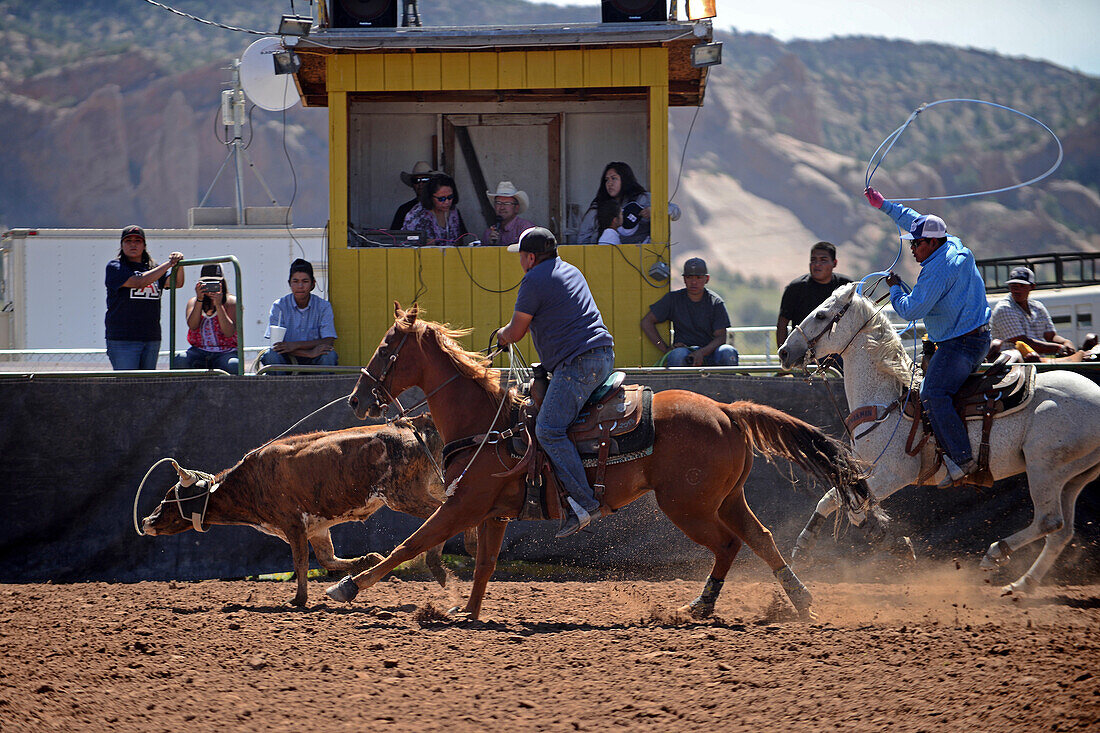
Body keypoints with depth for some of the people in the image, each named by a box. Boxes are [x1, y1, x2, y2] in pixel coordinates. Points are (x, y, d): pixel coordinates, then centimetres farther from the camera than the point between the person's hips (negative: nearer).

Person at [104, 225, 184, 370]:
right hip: (122, 340, -5)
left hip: (152, 340, 5)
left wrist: (179, 263, -17)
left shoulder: (154, 268, 16)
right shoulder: (114, 267, 0)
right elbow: (139, 282, -16)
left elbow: (177, 283, 3)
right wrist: (168, 264, -16)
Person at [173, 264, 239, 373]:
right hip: (199, 351, 2)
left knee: (233, 366, -37)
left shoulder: (232, 302, 6)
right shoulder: (193, 302, 15)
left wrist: (218, 305, -15)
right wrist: (199, 300, -14)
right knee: (180, 361, -31)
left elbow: (229, 333, -9)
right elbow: (192, 326, -6)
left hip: (225, 352, -2)